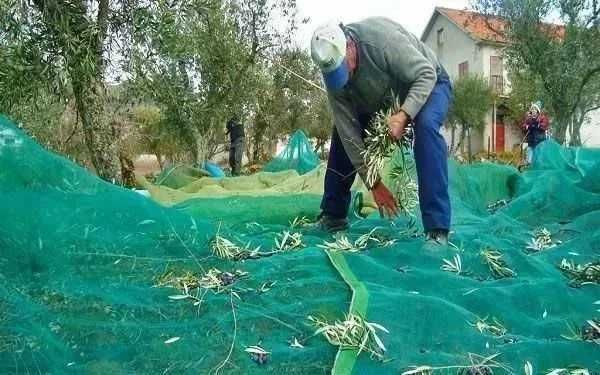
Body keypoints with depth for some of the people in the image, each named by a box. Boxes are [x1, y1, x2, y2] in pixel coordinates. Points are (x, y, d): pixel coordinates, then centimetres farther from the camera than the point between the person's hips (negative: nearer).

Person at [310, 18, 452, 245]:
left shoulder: (381, 37, -37)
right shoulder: (332, 71, -21)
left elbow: (427, 74, -31)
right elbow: (350, 134, -22)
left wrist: (404, 115, -46)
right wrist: (374, 184, -24)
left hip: (428, 84, -5)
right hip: (384, 97, 5)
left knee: (425, 126, -36)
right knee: (342, 134, -5)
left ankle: (437, 230, -36)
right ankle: (333, 216, 9)